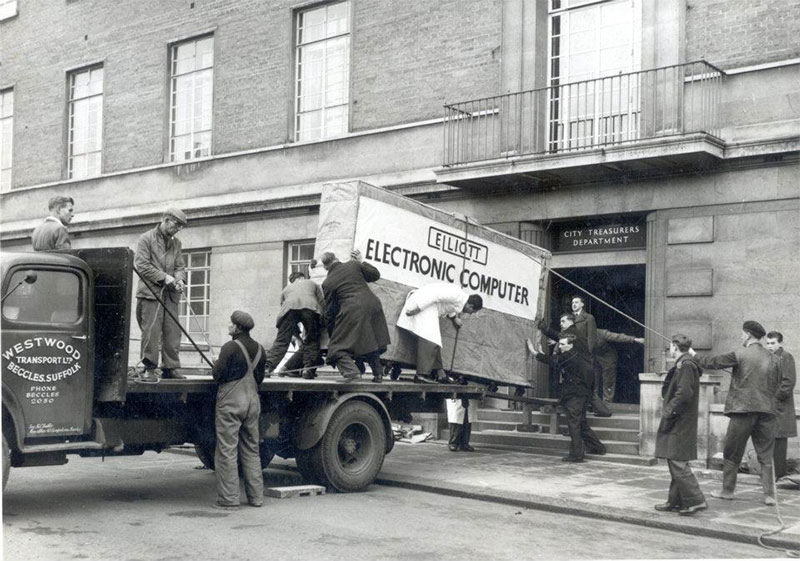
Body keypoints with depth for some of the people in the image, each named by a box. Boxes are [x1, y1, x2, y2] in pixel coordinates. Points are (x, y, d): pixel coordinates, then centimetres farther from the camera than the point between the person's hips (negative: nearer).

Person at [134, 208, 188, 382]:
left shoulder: (176, 243, 19)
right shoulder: (146, 238, 1)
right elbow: (141, 265, -7)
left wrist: (179, 279, -6)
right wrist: (164, 277, -13)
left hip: (170, 295, 5)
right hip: (150, 292, -5)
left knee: (173, 332, 2)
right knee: (151, 331, -8)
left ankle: (170, 368, 9)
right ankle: (149, 369, -3)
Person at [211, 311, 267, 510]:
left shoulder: (230, 347, -12)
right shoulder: (259, 349, 9)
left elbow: (217, 374, -11)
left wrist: (216, 364, 9)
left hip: (231, 401, -7)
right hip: (253, 400, 7)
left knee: (227, 451, -2)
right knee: (251, 450, 13)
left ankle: (228, 499, -1)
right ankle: (256, 497, 16)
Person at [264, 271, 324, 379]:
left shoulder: (286, 289, 41)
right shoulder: (312, 284, 39)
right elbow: (322, 303, 30)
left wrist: (297, 335, 44)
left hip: (289, 307, 1)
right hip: (310, 306, -1)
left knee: (281, 341, 2)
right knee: (312, 340, 11)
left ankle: (267, 367, -8)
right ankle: (307, 369, 2)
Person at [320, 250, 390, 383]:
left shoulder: (327, 283, 6)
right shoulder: (354, 265, 10)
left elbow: (330, 311, 9)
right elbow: (375, 274, 19)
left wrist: (331, 334, 18)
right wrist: (361, 262, 31)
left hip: (353, 311, -4)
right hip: (372, 305, 5)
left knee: (338, 346, 2)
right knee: (370, 342, 22)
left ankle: (350, 371, -19)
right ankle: (378, 373, 23)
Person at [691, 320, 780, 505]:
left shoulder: (740, 355, -8)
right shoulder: (771, 358, 6)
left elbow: (714, 362, 0)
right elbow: (774, 387, 10)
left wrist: (695, 356, 16)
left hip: (742, 409, -4)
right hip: (766, 410, 4)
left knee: (732, 454, 9)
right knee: (766, 455, 8)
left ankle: (727, 490, 17)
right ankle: (769, 494, 4)